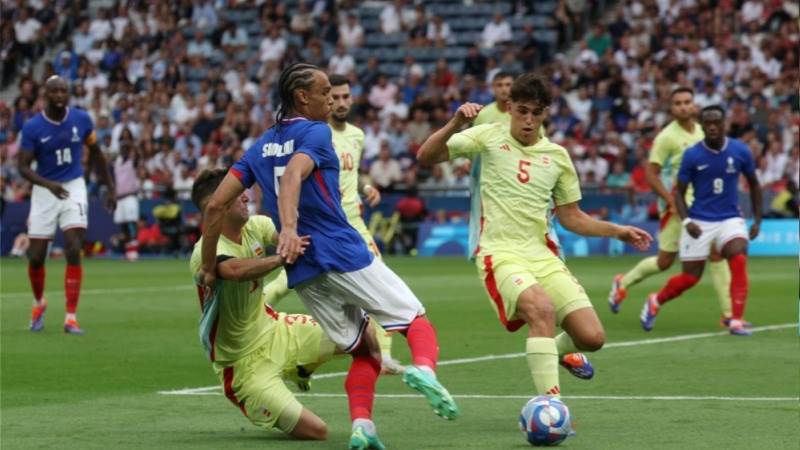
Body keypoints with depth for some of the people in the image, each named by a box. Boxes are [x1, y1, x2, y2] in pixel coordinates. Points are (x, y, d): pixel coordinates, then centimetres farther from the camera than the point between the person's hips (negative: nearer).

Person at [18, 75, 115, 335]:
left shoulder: (81, 119, -3)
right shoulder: (32, 127, -11)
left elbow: (95, 153, 12)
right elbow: (23, 167, -13)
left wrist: (109, 187, 13)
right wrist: (48, 184, -30)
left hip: (74, 188, 0)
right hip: (45, 190, 0)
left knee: (73, 251, -13)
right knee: (36, 257, 3)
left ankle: (71, 317, -9)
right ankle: (39, 303, 34)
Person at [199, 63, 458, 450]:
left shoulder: (261, 146, 16)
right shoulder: (315, 133, -2)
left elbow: (216, 204, 9)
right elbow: (293, 175, -24)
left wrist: (209, 266, 13)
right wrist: (289, 228, -39)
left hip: (302, 271, 6)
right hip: (343, 253, -6)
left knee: (365, 349, 16)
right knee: (416, 321, 2)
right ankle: (424, 369, -31)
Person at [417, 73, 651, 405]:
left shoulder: (557, 156, 11)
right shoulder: (489, 137, 1)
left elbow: (571, 217, 19)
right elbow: (426, 157, -7)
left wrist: (618, 231, 9)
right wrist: (455, 124, -22)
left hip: (542, 256, 5)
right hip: (500, 254, -5)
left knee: (592, 337, -8)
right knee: (542, 307, -35)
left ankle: (560, 350, 30)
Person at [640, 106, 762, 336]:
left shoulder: (740, 151, -3)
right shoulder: (692, 155, -7)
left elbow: (754, 184, 12)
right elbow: (680, 192, -1)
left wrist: (757, 220, 7)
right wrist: (686, 221, -17)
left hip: (730, 219, 1)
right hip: (699, 222, -1)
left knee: (739, 259, -26)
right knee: (691, 277, 1)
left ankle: (736, 321, -23)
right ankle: (655, 302, 31)